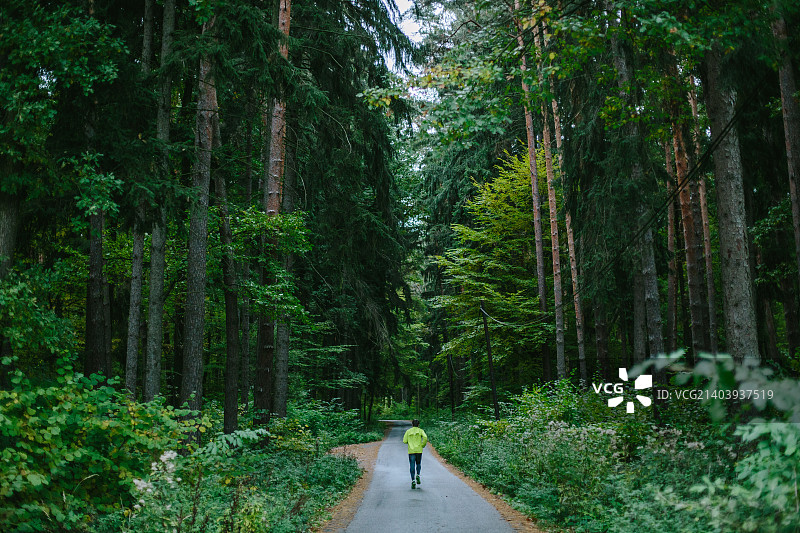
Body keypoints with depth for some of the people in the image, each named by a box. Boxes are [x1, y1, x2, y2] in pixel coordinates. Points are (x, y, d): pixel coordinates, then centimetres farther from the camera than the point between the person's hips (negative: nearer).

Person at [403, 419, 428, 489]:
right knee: (418, 464, 20)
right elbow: (425, 437, -13)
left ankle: (413, 481, -10)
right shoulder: (420, 431, 5)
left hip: (411, 451, 0)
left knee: (412, 466, 1)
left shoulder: (408, 431, 8)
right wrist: (423, 445, 1)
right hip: (419, 450, 0)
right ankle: (418, 476, -1)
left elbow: (404, 441, 2)